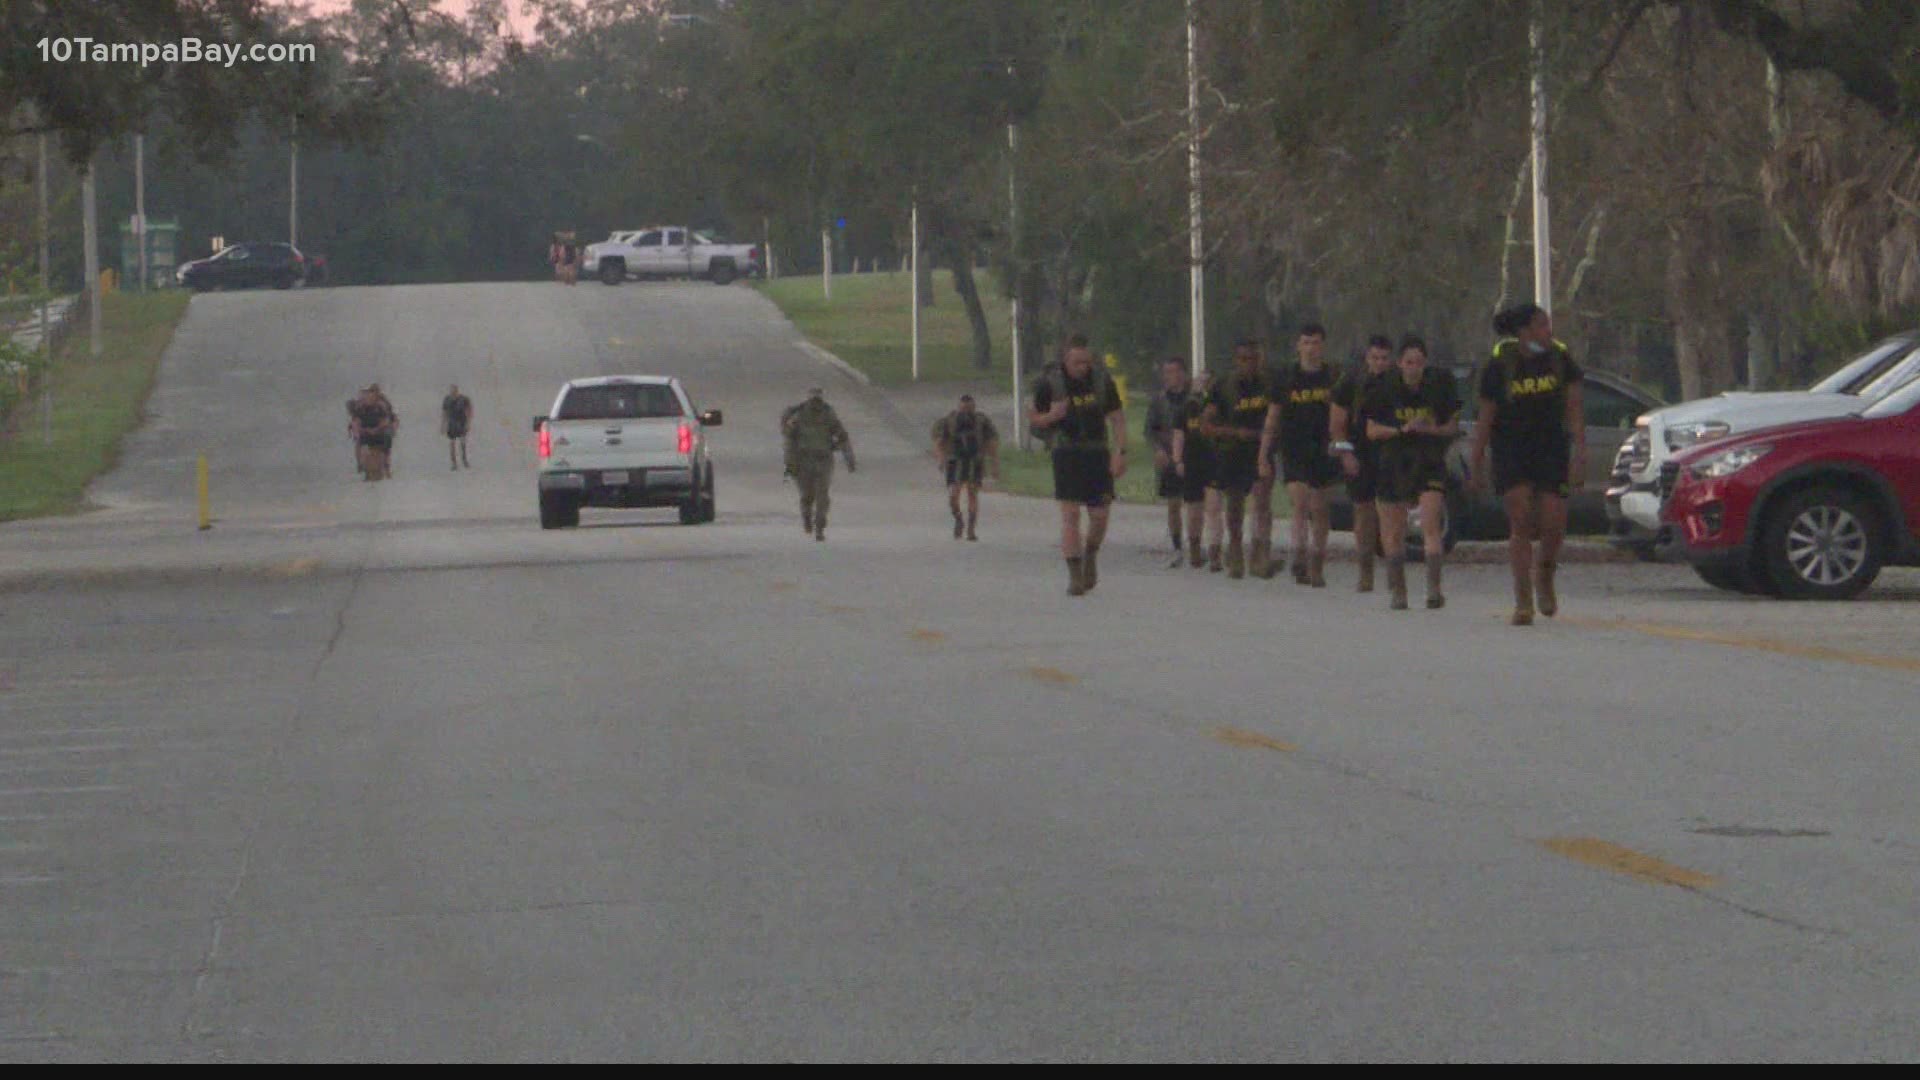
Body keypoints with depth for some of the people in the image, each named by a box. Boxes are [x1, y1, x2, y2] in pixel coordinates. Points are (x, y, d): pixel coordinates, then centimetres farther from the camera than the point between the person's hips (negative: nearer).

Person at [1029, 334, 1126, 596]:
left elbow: (1117, 418, 6)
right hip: (1066, 454, -2)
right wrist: (1052, 416, -19)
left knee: (1099, 515, 1)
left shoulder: (1101, 380, 1)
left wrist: (1121, 453, -5)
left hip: (1097, 453, 2)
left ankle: (1091, 556, 31)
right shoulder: (1050, 382, -5)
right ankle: (1074, 575, -8)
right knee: (1070, 514, -11)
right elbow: (1033, 418, 4)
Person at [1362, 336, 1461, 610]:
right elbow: (1372, 430, 1)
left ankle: (1434, 587, -23)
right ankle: (1398, 592, 17)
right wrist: (1402, 429, -15)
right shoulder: (1385, 389, -1)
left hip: (1431, 463, -1)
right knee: (1395, 533, 5)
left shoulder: (1438, 385, -2)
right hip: (1394, 464, 1)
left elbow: (1453, 427, 4)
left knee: (1430, 526, -17)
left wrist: (1430, 429, -16)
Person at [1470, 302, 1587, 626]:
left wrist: (1580, 454, -12)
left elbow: (1574, 411, -3)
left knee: (1553, 524, -4)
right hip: (1511, 451, -2)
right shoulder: (1499, 365, -7)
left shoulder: (1560, 359, -3)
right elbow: (1485, 418, -1)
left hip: (1551, 450, 2)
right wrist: (1477, 464, 0)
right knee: (1521, 524, -11)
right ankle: (1523, 602, -6)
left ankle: (1545, 578, 27)